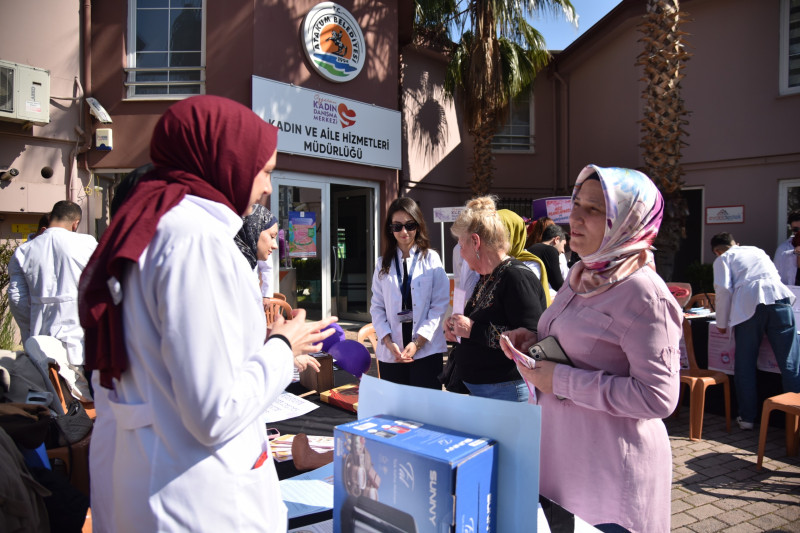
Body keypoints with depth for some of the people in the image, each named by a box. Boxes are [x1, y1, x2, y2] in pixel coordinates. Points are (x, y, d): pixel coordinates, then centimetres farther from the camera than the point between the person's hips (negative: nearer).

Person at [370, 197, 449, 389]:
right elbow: (377, 307, 7)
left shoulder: (431, 259, 2)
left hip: (426, 350, -2)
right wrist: (388, 342, -8)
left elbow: (440, 304, -4)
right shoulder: (383, 264, 11)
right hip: (390, 352, 3)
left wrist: (418, 342, -11)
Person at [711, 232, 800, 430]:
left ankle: (747, 417, 14)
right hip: (779, 298, 3)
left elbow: (723, 289, 0)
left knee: (745, 365, 7)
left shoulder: (723, 259, 16)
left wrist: (721, 323, 8)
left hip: (748, 305, -3)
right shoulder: (757, 251, 30)